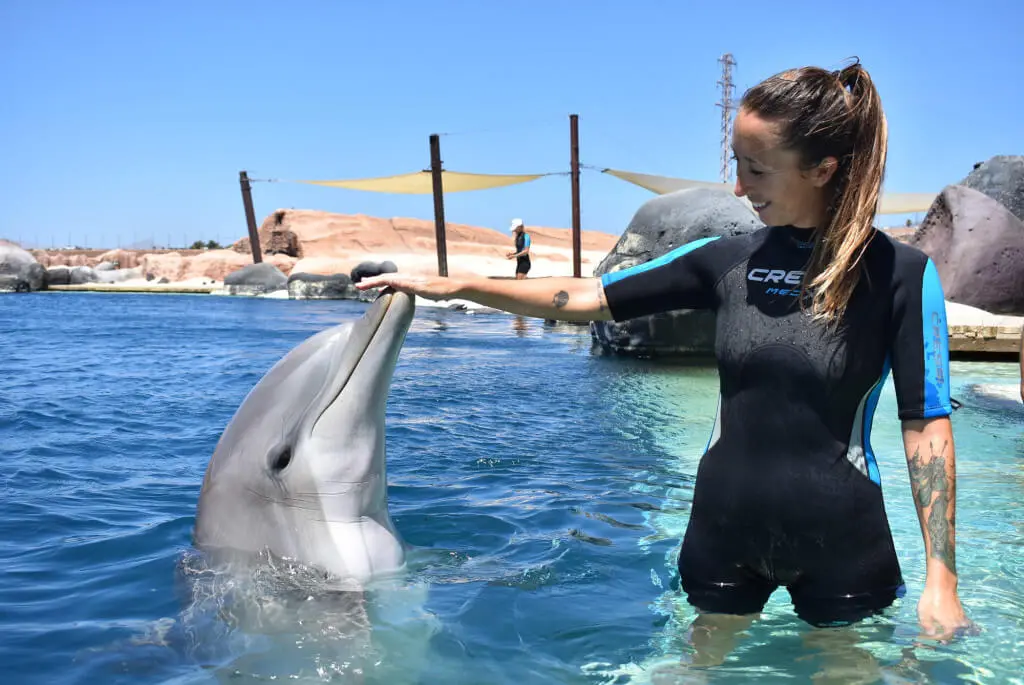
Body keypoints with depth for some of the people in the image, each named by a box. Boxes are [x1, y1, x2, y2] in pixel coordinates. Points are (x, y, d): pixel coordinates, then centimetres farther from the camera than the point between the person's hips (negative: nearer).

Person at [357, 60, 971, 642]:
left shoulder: (900, 273, -11)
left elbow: (927, 424, -10)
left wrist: (941, 580, -13)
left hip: (840, 543, -2)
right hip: (725, 532, 3)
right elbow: (590, 298, 0)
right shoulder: (727, 260, -2)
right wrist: (454, 285, -2)